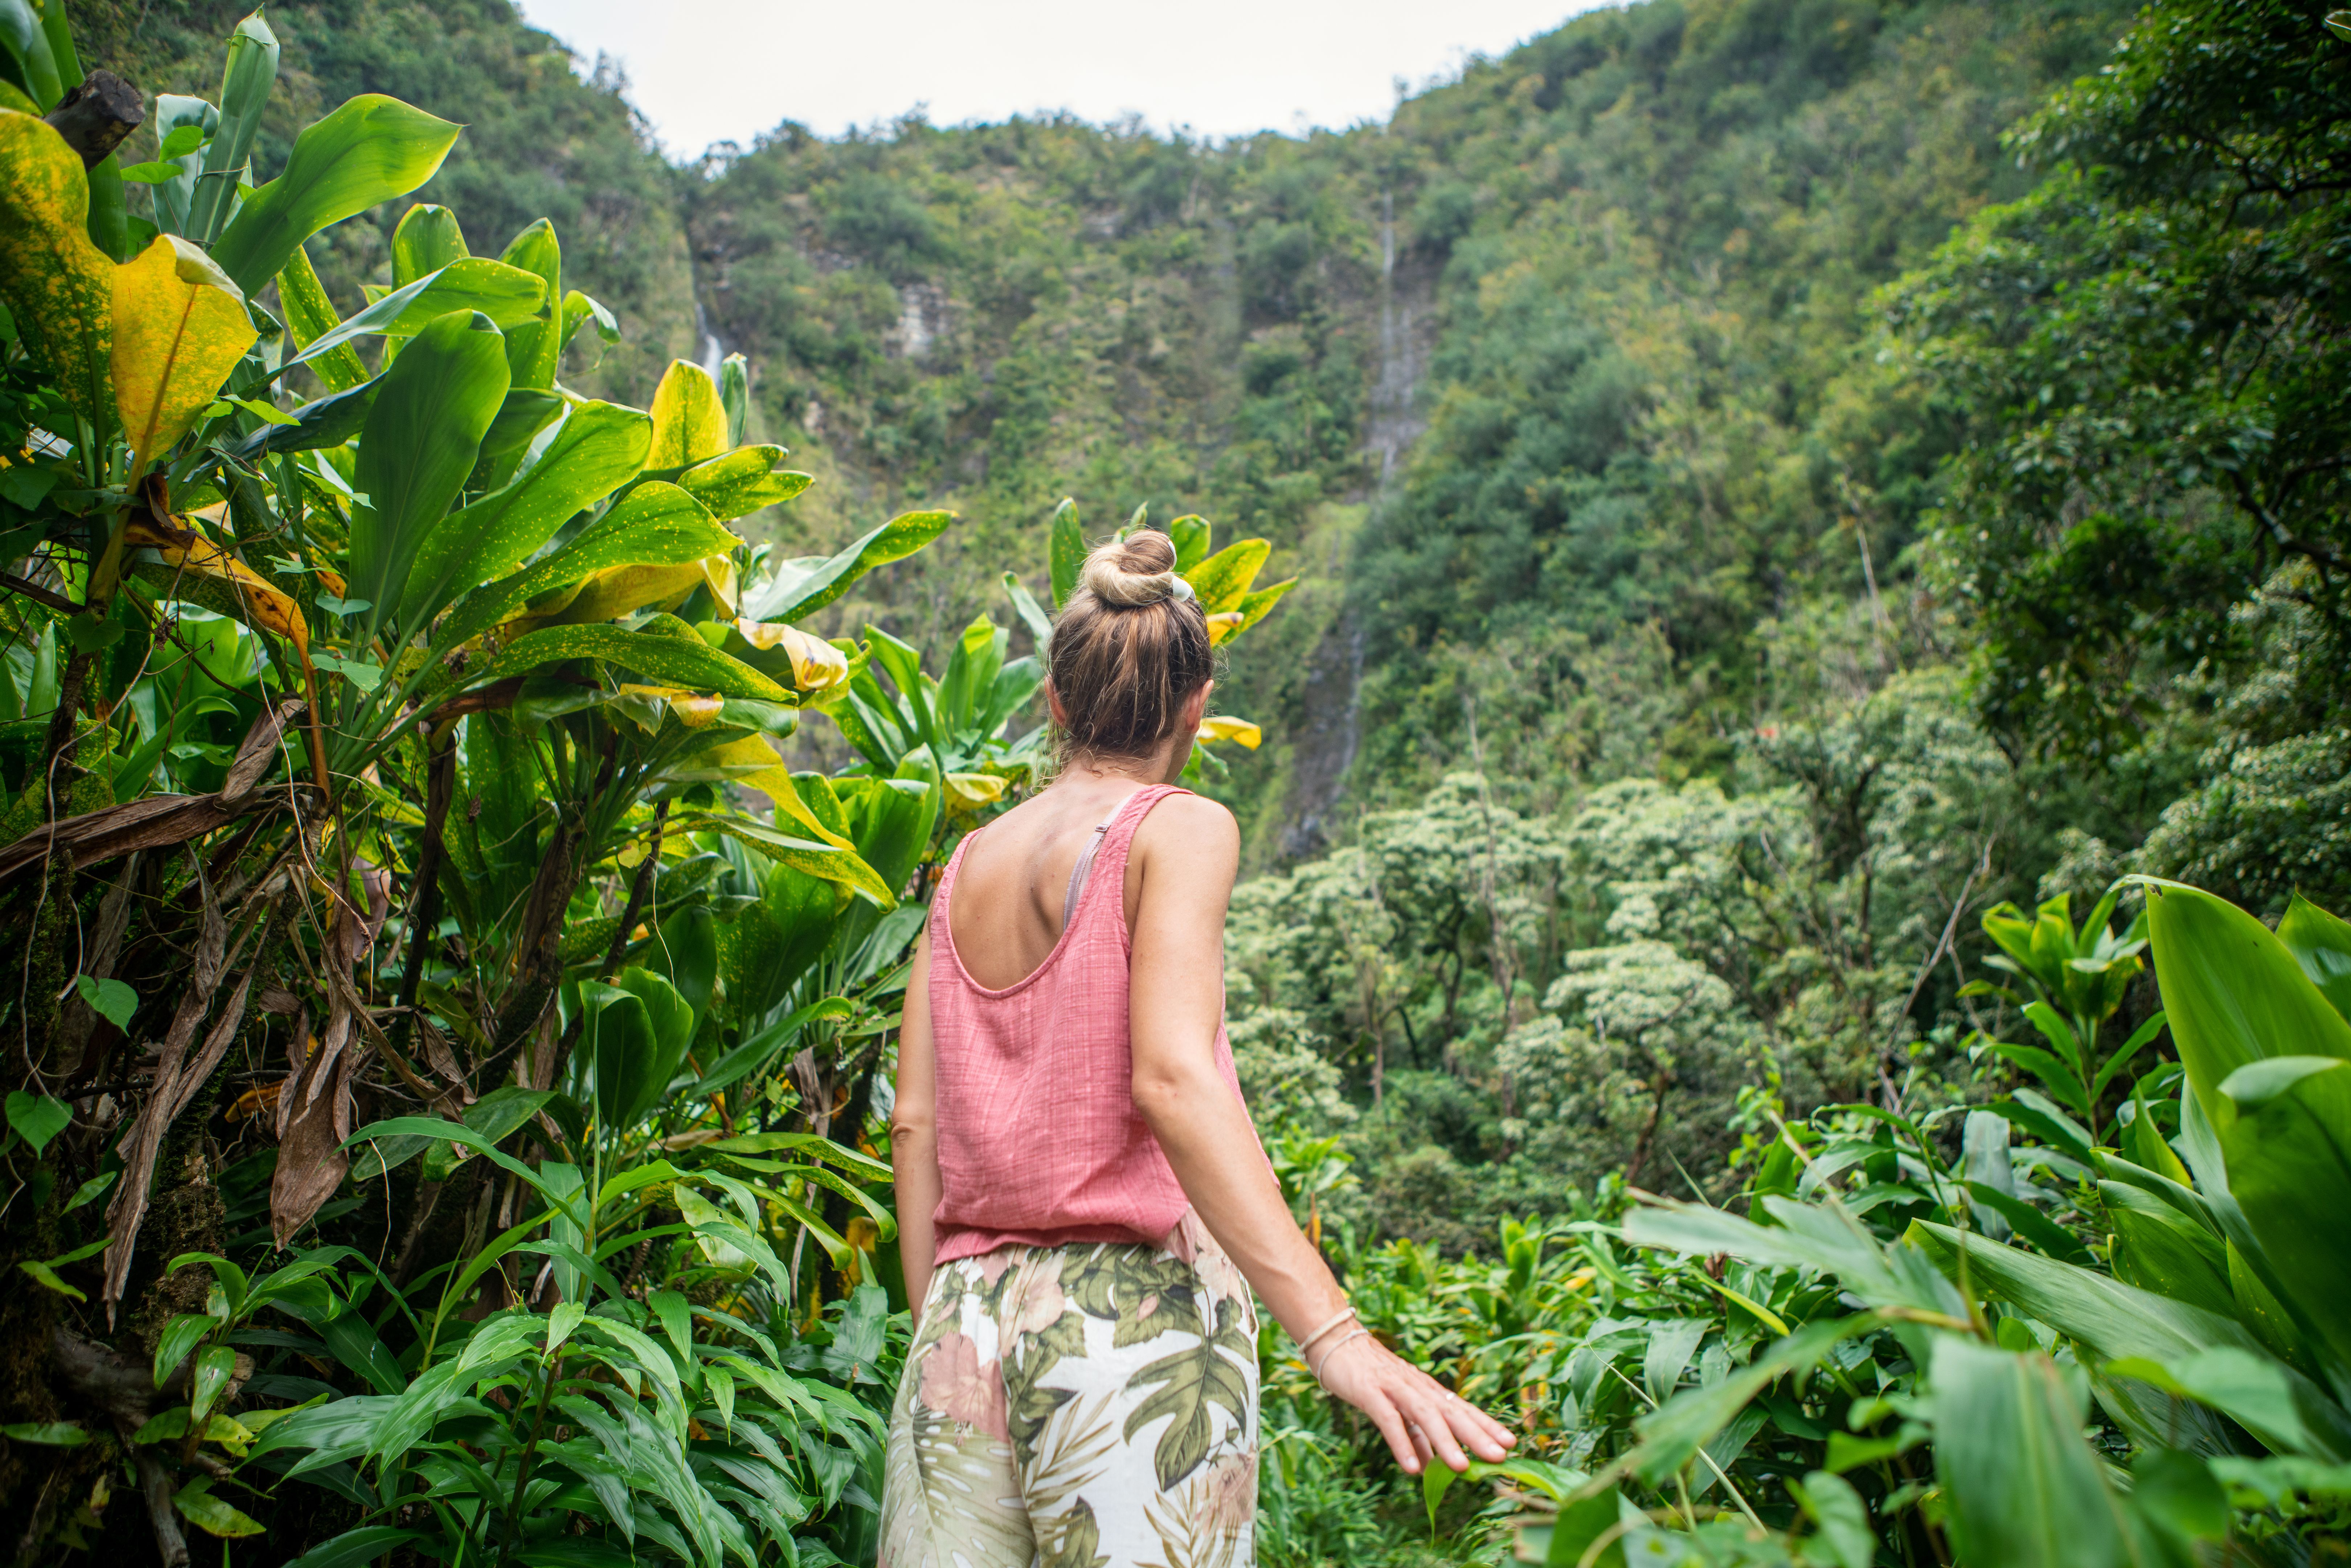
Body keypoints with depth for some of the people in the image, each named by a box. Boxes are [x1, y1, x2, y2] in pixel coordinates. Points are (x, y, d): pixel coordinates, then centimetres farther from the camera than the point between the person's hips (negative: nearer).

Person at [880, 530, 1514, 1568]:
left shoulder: (969, 864, 13)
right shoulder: (1180, 830, -3)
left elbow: (914, 1123, 10)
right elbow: (1172, 1077, -18)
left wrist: (938, 1328, 17)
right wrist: (1331, 1330, -23)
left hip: (967, 1314, 5)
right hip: (1134, 1312, -5)